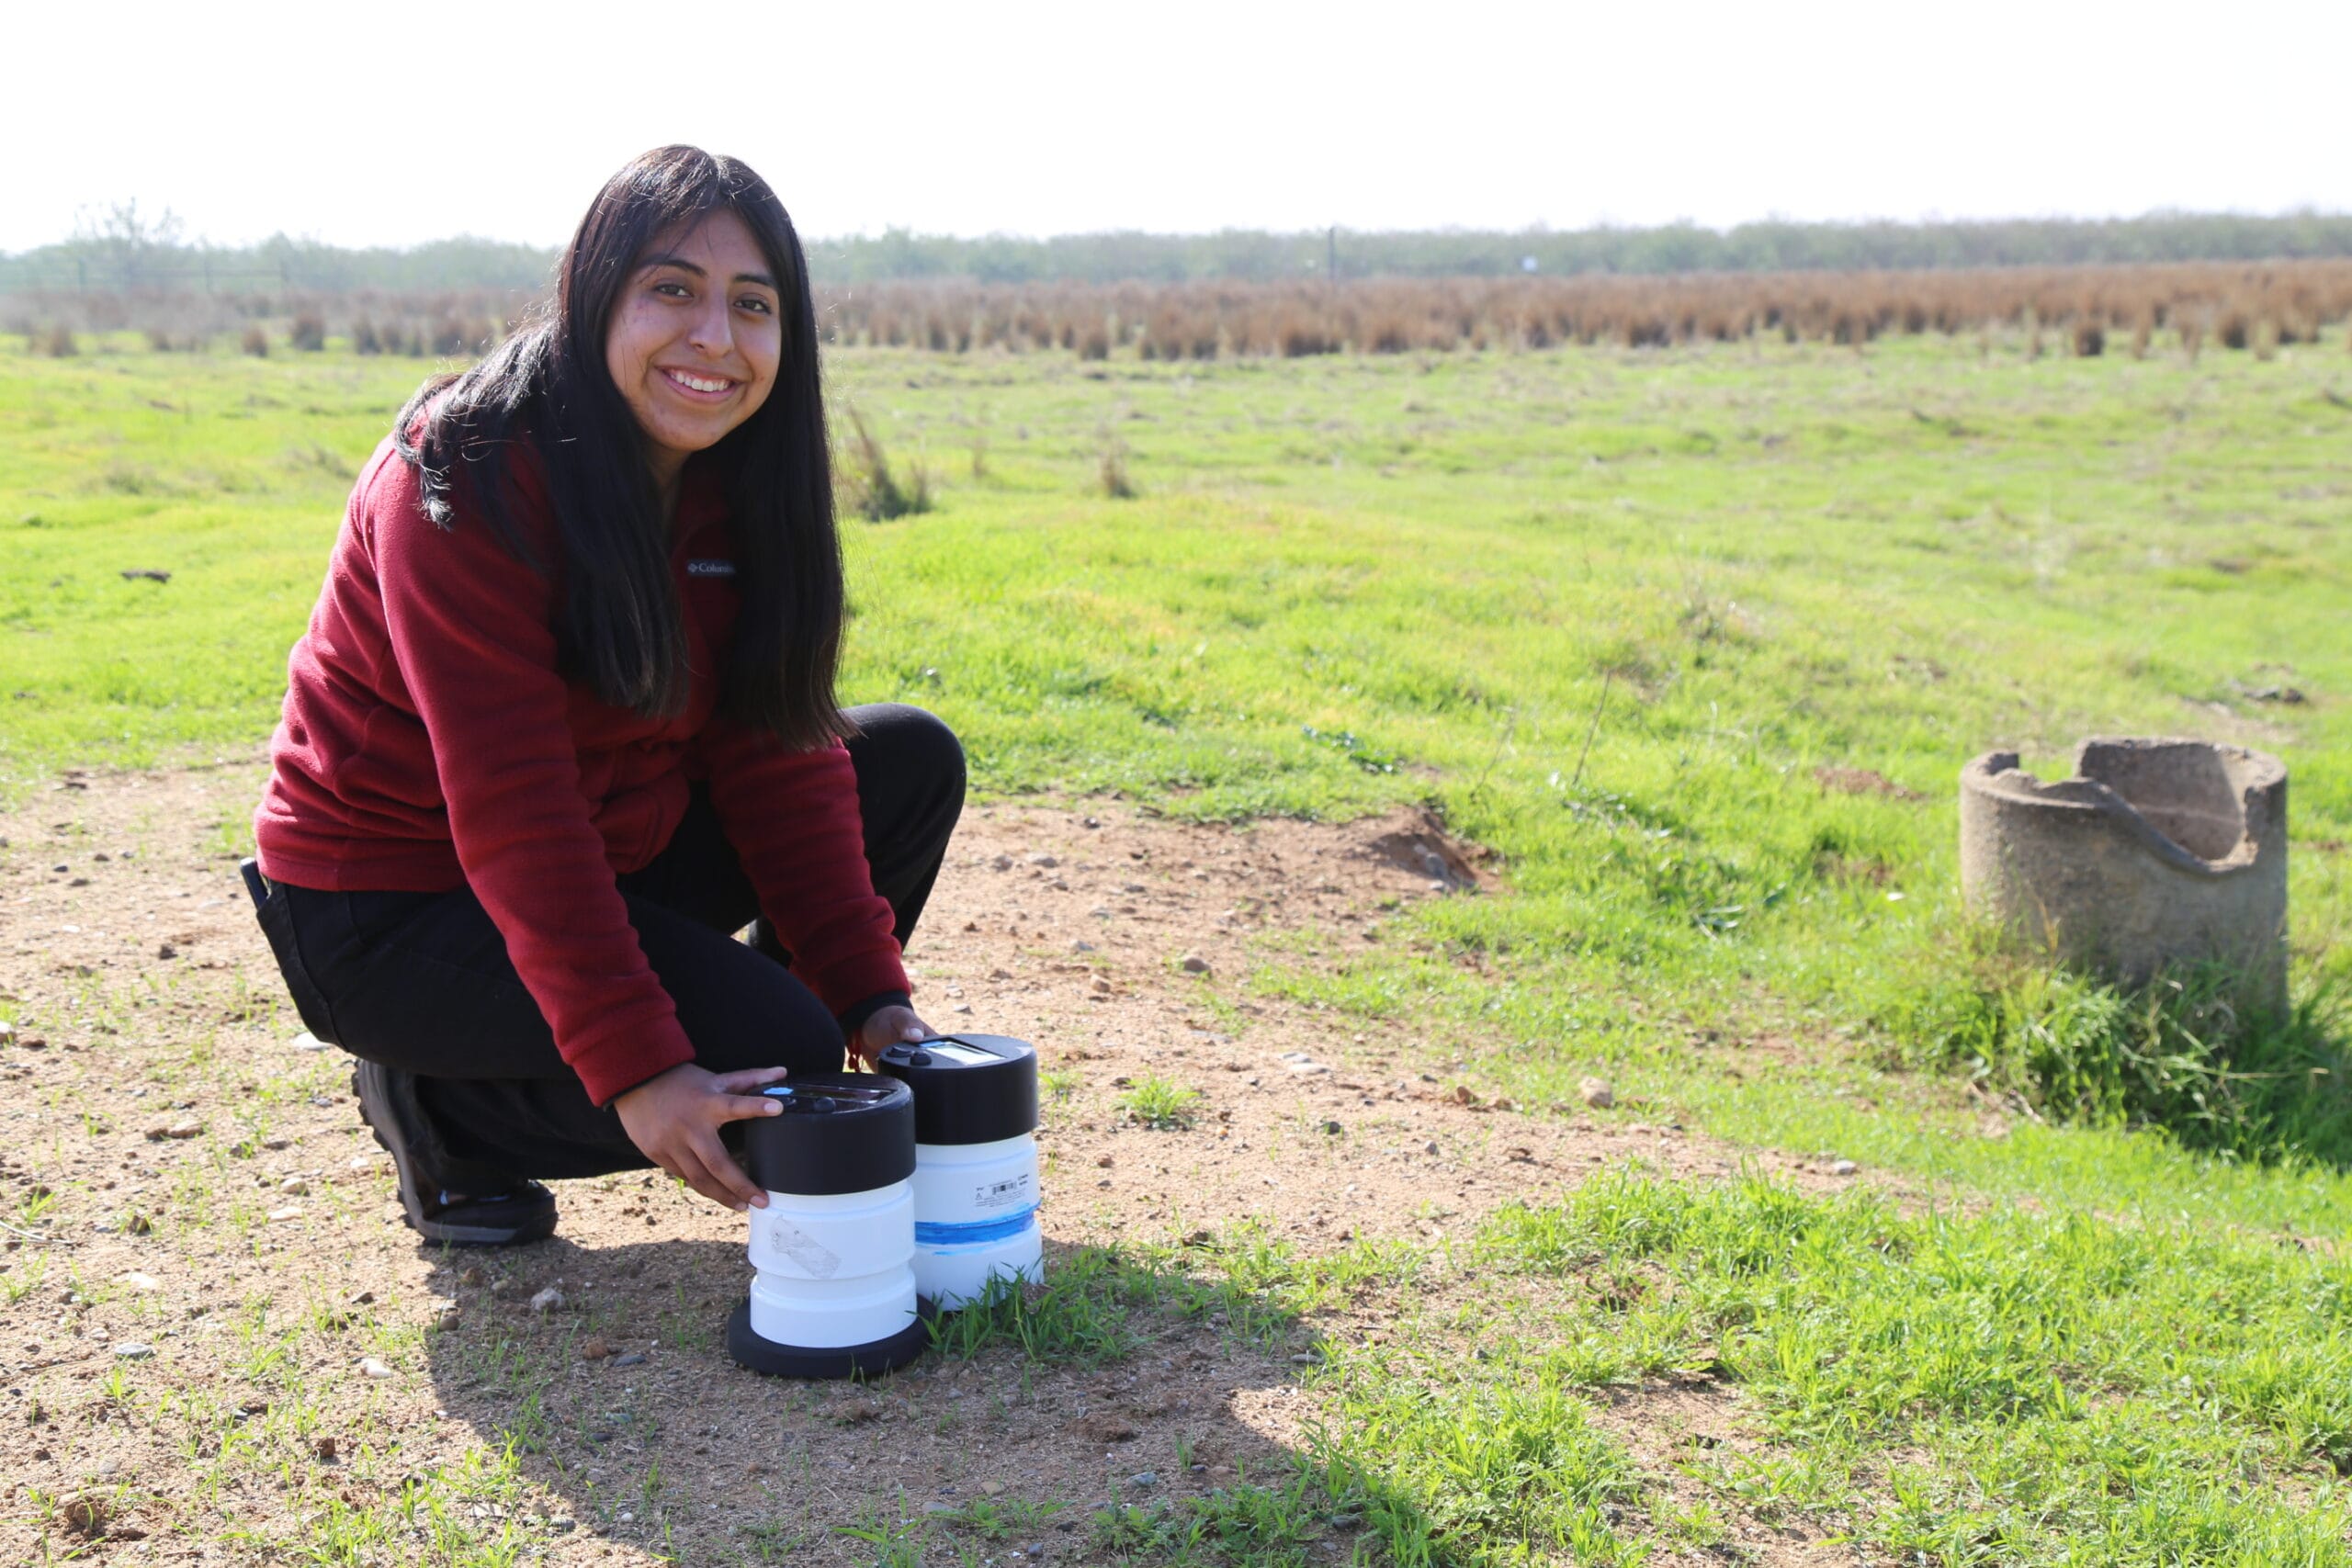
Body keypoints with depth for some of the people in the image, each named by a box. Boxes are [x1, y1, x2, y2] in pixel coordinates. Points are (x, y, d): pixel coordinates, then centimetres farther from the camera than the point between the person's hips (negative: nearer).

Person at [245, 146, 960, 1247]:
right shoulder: (463, 479, -24)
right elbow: (515, 815, -29)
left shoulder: (734, 478, -2)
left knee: (911, 761, -1)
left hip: (606, 855, 8)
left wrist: (867, 993, -12)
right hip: (392, 908, -7)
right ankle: (436, 1109, 0)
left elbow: (775, 750, -4)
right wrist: (634, 1070, -33)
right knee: (780, 1058, -22)